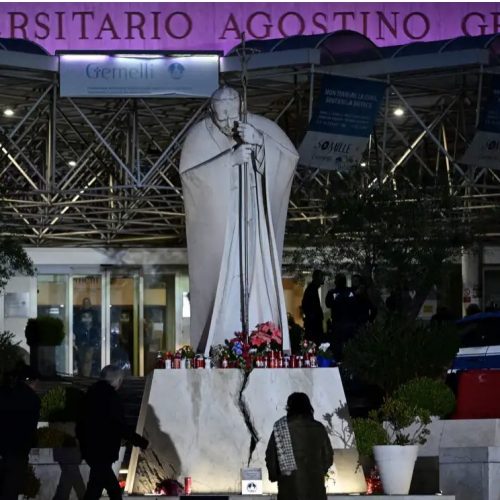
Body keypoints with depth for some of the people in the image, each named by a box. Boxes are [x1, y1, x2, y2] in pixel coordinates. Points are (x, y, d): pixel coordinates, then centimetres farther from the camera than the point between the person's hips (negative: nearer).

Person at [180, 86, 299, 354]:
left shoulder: (259, 127, 0)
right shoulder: (200, 135, -7)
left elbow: (291, 155, -8)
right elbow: (189, 171, -20)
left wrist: (259, 142, -25)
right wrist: (231, 158, -29)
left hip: (253, 228, 2)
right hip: (217, 230, -2)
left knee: (257, 285, -3)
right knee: (219, 289, -7)